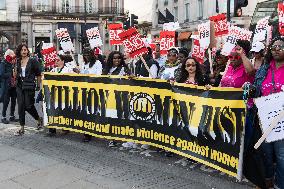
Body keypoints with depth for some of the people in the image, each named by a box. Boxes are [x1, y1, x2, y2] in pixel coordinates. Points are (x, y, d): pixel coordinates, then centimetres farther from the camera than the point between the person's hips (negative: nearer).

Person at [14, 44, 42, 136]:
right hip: (20, 86, 5)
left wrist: (38, 86, -1)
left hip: (29, 87, -5)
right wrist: (16, 74, 3)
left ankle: (39, 119, 25)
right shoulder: (18, 62, 10)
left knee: (29, 106, -3)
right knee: (20, 106, 2)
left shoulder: (33, 61, -5)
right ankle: (22, 128, 8)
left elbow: (39, 74, -2)